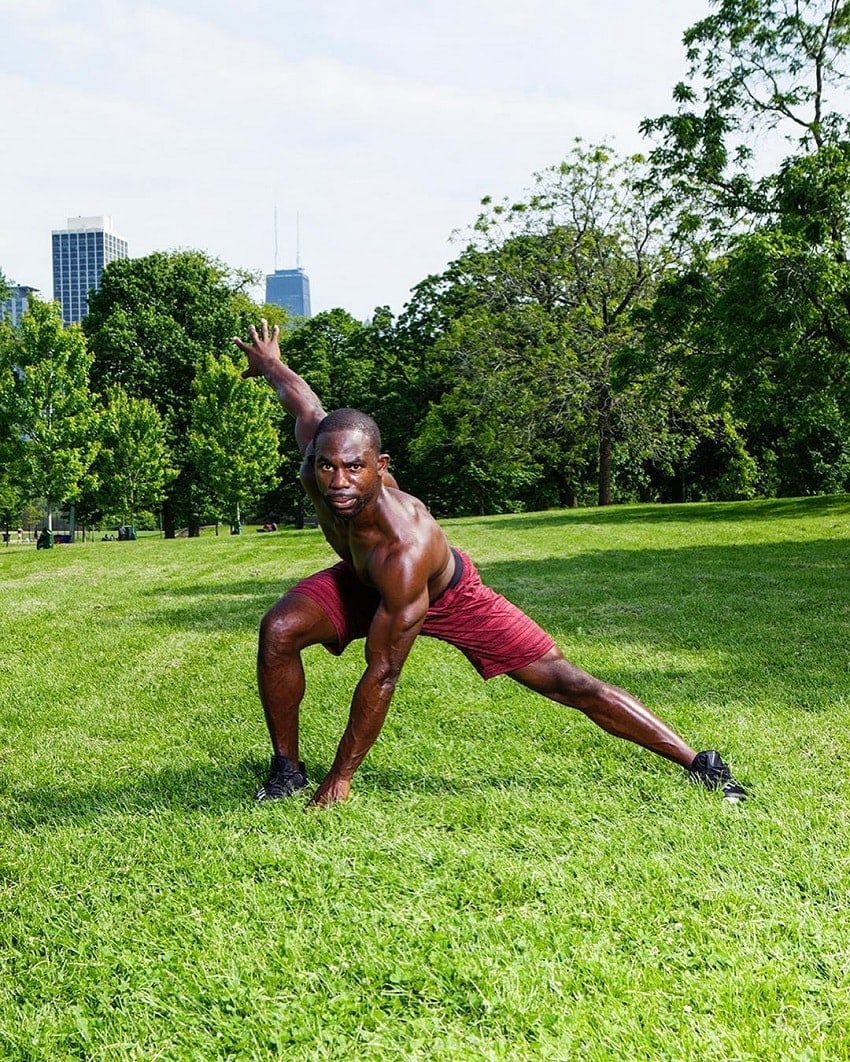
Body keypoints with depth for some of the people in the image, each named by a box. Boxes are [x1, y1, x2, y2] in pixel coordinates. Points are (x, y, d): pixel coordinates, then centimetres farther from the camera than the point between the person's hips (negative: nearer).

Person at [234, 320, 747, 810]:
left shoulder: (405, 547, -46)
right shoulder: (318, 458, -32)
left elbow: (383, 673, -39)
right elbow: (305, 400, -7)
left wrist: (342, 776, -32)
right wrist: (269, 362, 17)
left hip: (450, 597, -5)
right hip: (360, 581, 5)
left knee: (568, 683, -8)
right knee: (279, 630, -21)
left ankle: (700, 764, 3)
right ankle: (287, 770, -2)